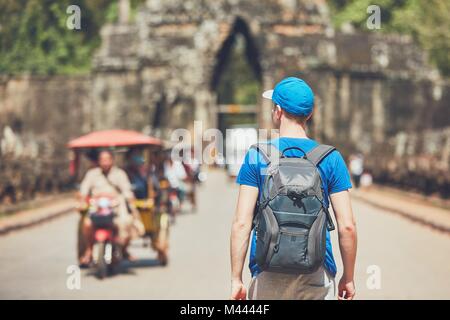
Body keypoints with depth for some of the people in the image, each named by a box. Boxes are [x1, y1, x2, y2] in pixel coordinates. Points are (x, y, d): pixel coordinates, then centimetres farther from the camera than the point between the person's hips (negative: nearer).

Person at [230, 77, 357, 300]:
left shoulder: (256, 156, -1)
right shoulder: (330, 159, 1)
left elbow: (241, 223, -6)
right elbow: (347, 225, -3)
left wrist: (236, 279, -2)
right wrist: (348, 277, 8)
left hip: (268, 277, 0)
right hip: (317, 274, 0)